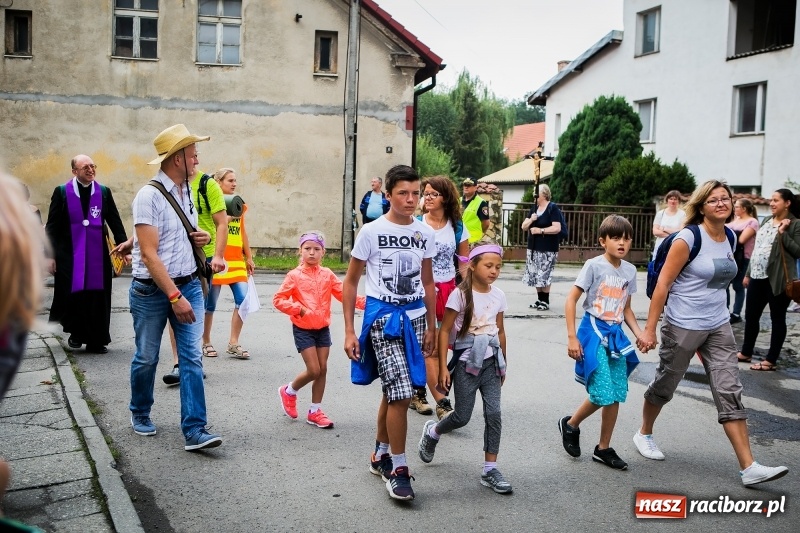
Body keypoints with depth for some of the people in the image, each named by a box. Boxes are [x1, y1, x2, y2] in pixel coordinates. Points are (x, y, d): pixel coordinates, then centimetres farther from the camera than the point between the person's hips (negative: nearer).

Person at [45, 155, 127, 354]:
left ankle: (96, 341, 13)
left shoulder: (104, 192, 5)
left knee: (97, 299, 3)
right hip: (69, 255, -2)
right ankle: (76, 332, 23)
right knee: (72, 296, -1)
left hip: (98, 255, 2)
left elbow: (115, 222, 7)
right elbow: (52, 226, -1)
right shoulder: (62, 192, -1)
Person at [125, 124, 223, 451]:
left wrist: (200, 238, 1)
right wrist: (175, 297, -23)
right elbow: (149, 254, -19)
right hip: (152, 290, -5)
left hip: (188, 284, 6)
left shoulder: (188, 192, 8)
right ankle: (140, 414, 34)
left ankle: (194, 431, -2)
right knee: (147, 359, 10)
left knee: (192, 357, -3)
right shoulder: (149, 196, -15)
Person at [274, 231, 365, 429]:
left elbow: (344, 294, 1)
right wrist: (300, 309, -18)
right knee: (314, 370, -8)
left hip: (323, 328, 5)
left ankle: (315, 411, 20)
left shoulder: (327, 275, 4)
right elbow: (278, 299, -9)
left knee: (323, 369, 6)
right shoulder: (295, 276, -7)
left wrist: (364, 302, -13)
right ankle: (289, 391, 21)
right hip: (303, 329, -4)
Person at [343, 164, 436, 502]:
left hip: (414, 316, 5)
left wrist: (431, 327, 14)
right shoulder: (371, 232, -8)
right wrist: (349, 331, -7)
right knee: (401, 393, -12)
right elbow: (351, 281, -3)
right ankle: (398, 470, 1)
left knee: (394, 391, 14)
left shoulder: (425, 234, 5)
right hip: (382, 315, -5)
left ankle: (380, 455, 32)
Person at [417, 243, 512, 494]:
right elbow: (444, 332, -9)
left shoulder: (498, 296, 4)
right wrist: (443, 368, -12)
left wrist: (503, 364, 18)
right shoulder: (461, 294, -11)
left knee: (494, 414, -3)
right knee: (462, 417, 3)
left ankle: (490, 469, 6)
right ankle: (432, 431, 34)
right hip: (466, 362, -4)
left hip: (491, 362, 4)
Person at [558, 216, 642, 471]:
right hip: (594, 332, -6)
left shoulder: (630, 270, 6)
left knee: (616, 396, 6)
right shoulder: (594, 265, -10)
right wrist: (572, 337, -14)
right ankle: (570, 424, 18)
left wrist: (639, 333, 0)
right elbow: (571, 300, -10)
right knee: (603, 394, -9)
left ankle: (603, 449, 20)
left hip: (615, 335, 6)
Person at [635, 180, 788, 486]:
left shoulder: (730, 238, 5)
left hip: (719, 327, 6)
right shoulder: (689, 238, -16)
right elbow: (663, 283, -16)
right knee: (665, 385, 11)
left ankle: (748, 468, 1)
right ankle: (644, 435, 37)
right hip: (682, 326, -6)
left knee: (730, 393, 1)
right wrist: (649, 329, -18)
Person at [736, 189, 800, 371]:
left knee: (777, 319, 4)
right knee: (751, 316, 13)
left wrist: (783, 232, -20)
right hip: (758, 276, 7)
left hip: (777, 279, -7)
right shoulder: (766, 221, 12)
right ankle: (745, 352, 27)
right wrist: (748, 273, 16)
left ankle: (771, 360, 10)